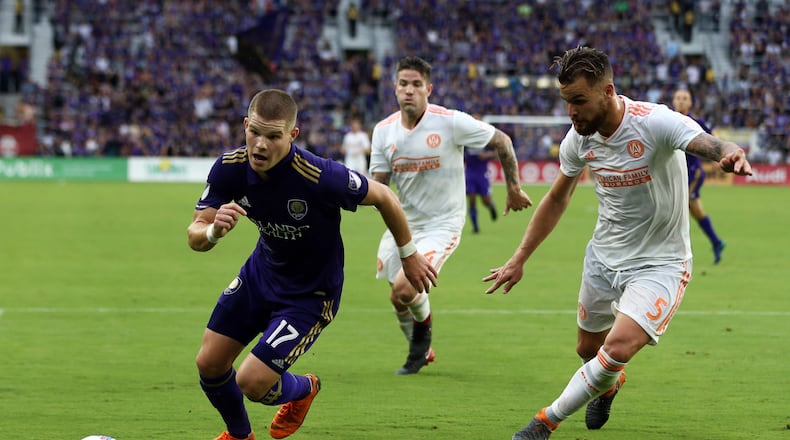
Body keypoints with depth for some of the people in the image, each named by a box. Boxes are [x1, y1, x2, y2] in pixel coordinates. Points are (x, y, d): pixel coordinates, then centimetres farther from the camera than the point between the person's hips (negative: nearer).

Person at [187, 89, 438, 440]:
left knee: (252, 384, -11)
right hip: (261, 271, 5)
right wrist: (213, 231, -42)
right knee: (209, 364, 5)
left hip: (311, 293, -5)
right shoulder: (229, 168, -20)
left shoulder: (321, 177, -34)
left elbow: (383, 197, -17)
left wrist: (409, 255, -3)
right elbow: (195, 237, -16)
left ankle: (302, 389, 27)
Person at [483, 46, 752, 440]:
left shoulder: (655, 123, -25)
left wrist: (731, 154, -67)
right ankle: (609, 385, 56)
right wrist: (519, 259, 11)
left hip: (659, 263, -6)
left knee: (618, 348, -24)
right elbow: (556, 199, 10)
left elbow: (709, 144, -42)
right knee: (588, 349, 19)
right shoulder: (579, 139, -7)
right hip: (604, 256, 6)